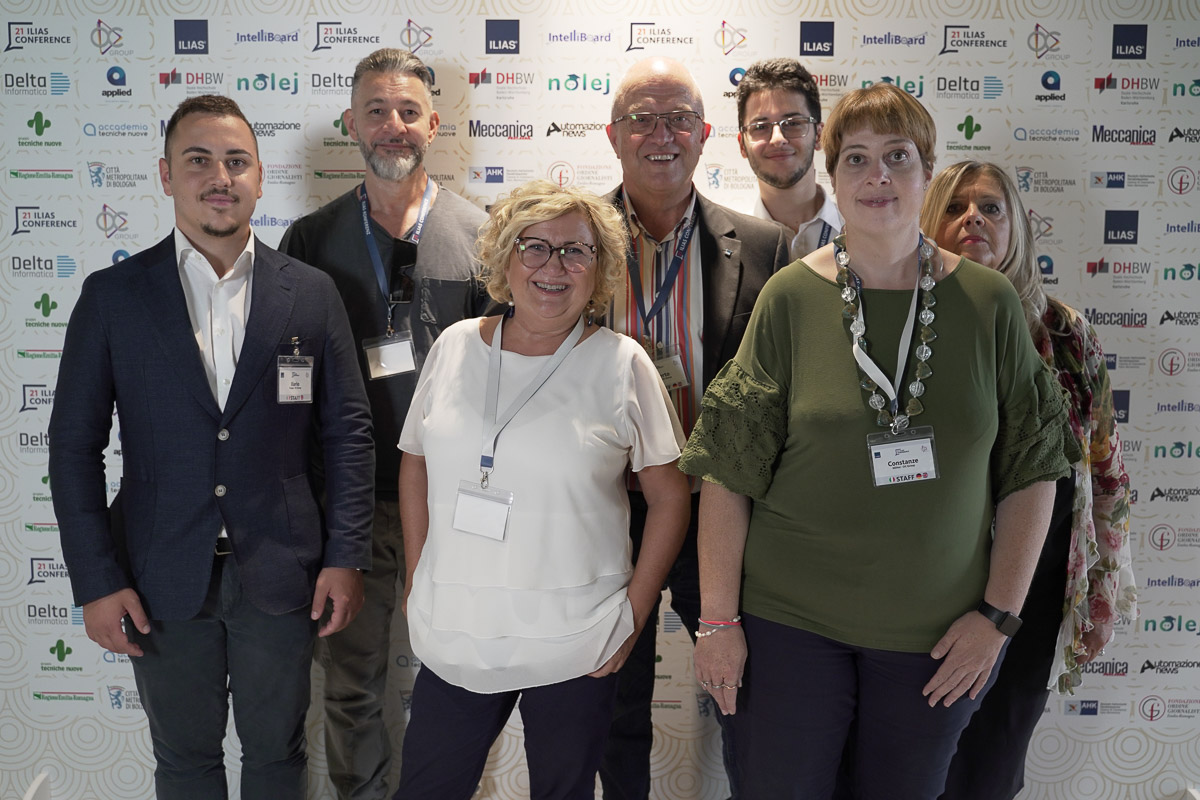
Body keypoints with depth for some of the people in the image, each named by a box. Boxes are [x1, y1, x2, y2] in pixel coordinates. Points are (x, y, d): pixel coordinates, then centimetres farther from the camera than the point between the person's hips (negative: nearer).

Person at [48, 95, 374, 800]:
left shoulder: (312, 293, 0)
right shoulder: (112, 296, -2)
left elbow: (349, 431, 1)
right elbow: (75, 444, 0)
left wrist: (346, 557, -4)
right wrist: (96, 580, -5)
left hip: (281, 577, 0)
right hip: (164, 581, 0)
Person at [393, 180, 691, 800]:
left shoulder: (621, 364, -6)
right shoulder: (455, 347, 3)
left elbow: (669, 496, -1)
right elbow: (415, 465, 13)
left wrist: (634, 613, -5)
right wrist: (417, 581, 8)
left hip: (574, 650, -2)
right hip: (452, 636, 3)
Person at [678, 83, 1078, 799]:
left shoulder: (988, 303, -1)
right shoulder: (792, 297, -4)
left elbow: (1032, 470, 2)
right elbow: (728, 472, -5)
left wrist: (1000, 613, -3)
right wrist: (719, 618, -7)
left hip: (939, 633, 1)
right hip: (790, 620, -1)